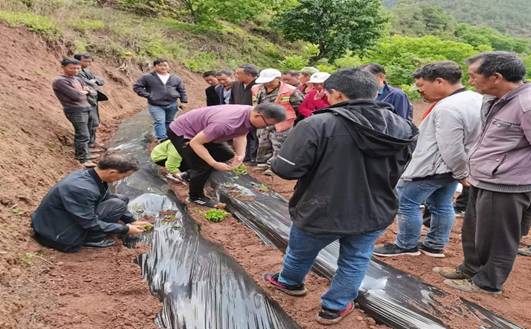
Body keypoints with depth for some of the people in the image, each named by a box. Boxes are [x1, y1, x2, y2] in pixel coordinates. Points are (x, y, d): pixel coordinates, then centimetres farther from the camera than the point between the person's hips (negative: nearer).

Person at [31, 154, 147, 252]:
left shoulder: (91, 174, -6)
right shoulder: (81, 189, -33)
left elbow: (108, 198, 10)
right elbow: (91, 224, -25)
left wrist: (131, 220, 7)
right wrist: (125, 229, -15)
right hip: (59, 236, -9)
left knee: (121, 199, 6)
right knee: (117, 204, -19)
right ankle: (92, 238, -4)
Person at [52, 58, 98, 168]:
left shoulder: (77, 79, 15)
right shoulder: (60, 81, -12)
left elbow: (92, 92, 16)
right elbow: (76, 96, -21)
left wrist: (86, 91, -5)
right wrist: (83, 92, -1)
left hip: (86, 108, 9)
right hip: (75, 110, -9)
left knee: (80, 134, 15)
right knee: (83, 135, -12)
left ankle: (79, 155, 25)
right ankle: (84, 159, -9)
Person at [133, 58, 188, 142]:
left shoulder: (176, 78, 8)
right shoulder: (147, 77, -2)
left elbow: (182, 90, 16)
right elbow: (137, 86, 1)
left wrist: (183, 101, 5)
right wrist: (148, 95, -9)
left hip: (172, 105, 3)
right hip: (155, 105, -3)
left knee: (169, 122, 10)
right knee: (159, 122, -15)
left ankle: (168, 137, 23)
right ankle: (162, 139, -19)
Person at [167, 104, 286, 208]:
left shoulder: (250, 114, -16)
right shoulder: (226, 123, -41)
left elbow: (241, 135, -2)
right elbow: (195, 143, -32)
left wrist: (240, 155, -19)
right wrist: (215, 164, -30)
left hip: (202, 131, 8)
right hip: (181, 132, -8)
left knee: (227, 156, 9)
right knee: (204, 166, -17)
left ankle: (192, 172, 29)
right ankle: (195, 196, 10)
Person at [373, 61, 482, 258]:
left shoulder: (448, 108, -28)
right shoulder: (477, 100, 4)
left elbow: (451, 150, -27)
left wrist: (462, 174, -13)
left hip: (432, 168, -10)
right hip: (452, 168, 10)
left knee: (406, 202, 4)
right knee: (442, 206, 19)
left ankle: (406, 246, 17)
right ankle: (435, 246, 31)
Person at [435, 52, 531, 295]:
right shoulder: (491, 100, 8)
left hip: (504, 188, -9)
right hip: (480, 183, 9)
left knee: (495, 239, 9)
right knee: (472, 232, 23)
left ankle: (488, 282, 28)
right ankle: (470, 269, 43)